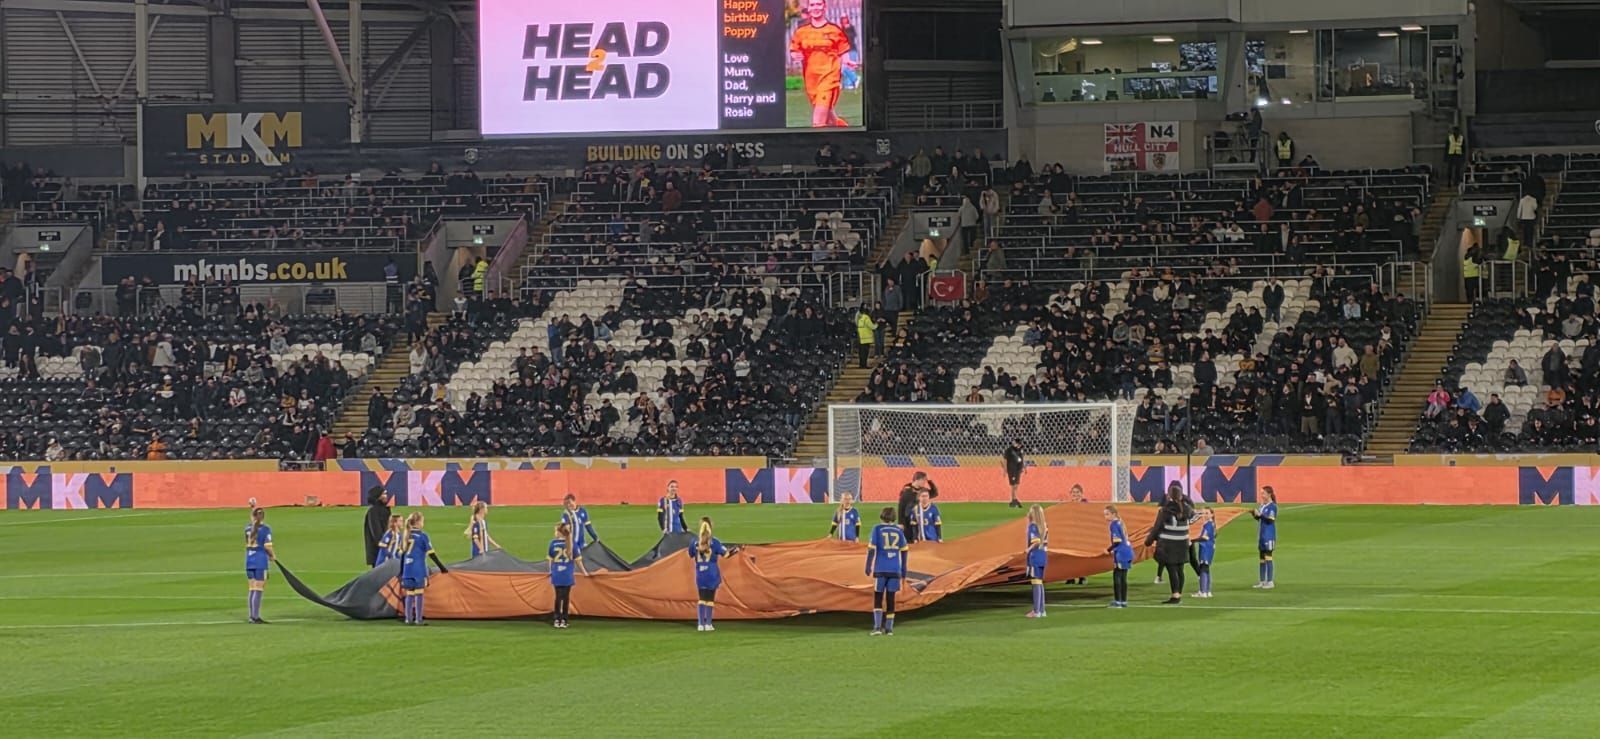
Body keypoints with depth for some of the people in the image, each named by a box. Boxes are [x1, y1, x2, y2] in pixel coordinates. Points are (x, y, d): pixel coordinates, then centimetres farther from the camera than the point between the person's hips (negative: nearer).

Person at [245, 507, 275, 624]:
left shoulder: (247, 529, 7)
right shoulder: (266, 529, -8)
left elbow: (247, 544, 5)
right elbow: (267, 546, -15)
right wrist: (273, 555, 4)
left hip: (249, 561, 5)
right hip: (261, 561, -5)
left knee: (253, 589, 13)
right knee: (258, 590, -1)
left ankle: (253, 616, 15)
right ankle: (255, 617, -2)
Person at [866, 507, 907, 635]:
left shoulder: (877, 529, -1)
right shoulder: (899, 531, 7)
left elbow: (872, 549, -6)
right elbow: (904, 551, 9)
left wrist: (868, 568, -2)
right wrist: (904, 571, 16)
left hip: (880, 570, -2)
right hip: (895, 570, 2)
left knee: (878, 597, 4)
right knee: (891, 598, 9)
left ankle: (877, 626, -7)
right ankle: (889, 628, 9)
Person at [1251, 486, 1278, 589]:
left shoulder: (1272, 506, -11)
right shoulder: (1261, 506, 12)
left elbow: (1271, 519, -20)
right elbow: (1258, 518, 17)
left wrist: (1260, 514, -24)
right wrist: (1253, 513, -2)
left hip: (1269, 535, -8)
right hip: (1262, 534, 8)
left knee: (1268, 557, -9)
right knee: (1262, 558, 11)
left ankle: (1270, 582, -7)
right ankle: (1262, 581, 16)